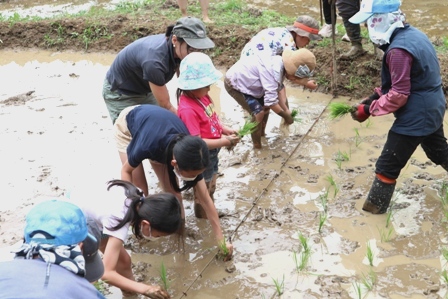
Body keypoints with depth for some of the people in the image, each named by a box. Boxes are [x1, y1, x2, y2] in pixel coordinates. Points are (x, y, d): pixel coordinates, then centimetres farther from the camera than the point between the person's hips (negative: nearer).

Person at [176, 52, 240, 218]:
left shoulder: (201, 96, -5)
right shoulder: (187, 110, -32)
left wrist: (225, 130, -5)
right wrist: (223, 142, -27)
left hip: (211, 154, 9)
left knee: (211, 188, 27)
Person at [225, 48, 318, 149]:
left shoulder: (281, 64, -8)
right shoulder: (274, 71, -36)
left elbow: (279, 87, 3)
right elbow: (271, 101, -36)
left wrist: (286, 110, -3)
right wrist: (286, 116, -21)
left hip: (244, 80, 9)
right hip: (234, 83, -9)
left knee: (265, 106, 16)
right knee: (259, 112, -14)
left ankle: (262, 134, 35)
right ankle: (257, 146, 2)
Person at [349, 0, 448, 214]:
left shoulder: (399, 50, -27)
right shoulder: (413, 34, 3)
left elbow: (399, 95, -24)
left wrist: (369, 109, -14)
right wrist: (374, 98, 4)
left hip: (415, 116, -9)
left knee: (388, 166, 2)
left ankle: (373, 209, 14)